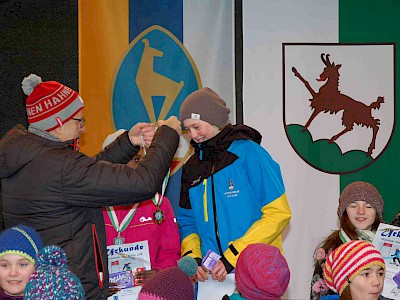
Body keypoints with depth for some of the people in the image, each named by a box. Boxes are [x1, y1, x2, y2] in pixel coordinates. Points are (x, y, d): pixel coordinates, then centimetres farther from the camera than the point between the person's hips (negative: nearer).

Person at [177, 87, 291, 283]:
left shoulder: (248, 153, -8)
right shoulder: (191, 168, 10)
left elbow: (279, 213, -12)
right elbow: (187, 221, 15)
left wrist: (233, 256, -15)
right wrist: (191, 257, -5)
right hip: (210, 273, 5)